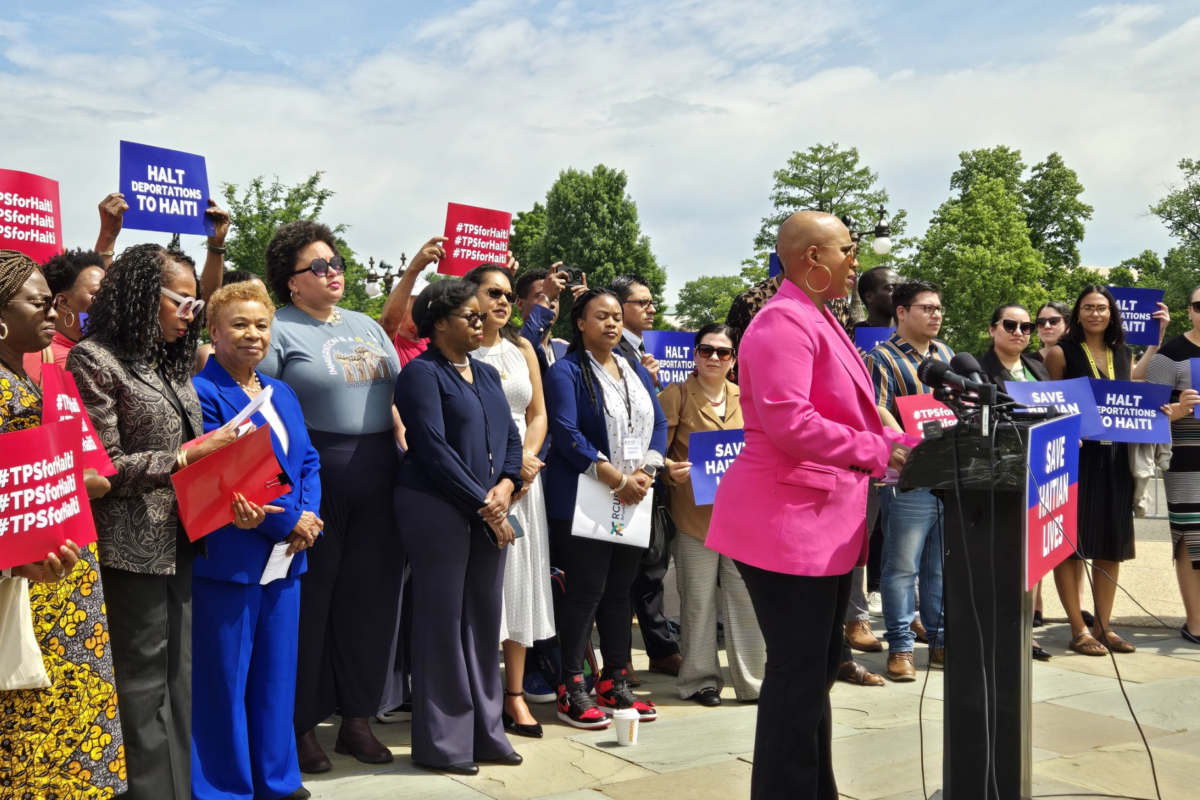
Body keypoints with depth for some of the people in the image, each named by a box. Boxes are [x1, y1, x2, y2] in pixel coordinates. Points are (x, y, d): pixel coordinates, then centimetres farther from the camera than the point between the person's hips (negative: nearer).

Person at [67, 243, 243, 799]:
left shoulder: (172, 364, 15)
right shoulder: (93, 361, -8)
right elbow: (104, 467, -13)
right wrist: (187, 456, -14)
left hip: (182, 542, 7)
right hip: (134, 549, -7)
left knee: (179, 679, 12)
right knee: (144, 687, 2)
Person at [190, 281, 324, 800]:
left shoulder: (282, 393, 14)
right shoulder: (202, 393, -11)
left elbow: (307, 462, 12)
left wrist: (308, 516, -6)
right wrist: (286, 523, -15)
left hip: (285, 556, 7)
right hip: (228, 558, -7)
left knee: (277, 673, 16)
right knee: (225, 679, 4)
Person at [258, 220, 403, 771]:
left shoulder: (366, 326, 17)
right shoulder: (278, 329, -3)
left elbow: (396, 392, 20)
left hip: (378, 474, 6)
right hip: (314, 474, -6)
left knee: (369, 596, 10)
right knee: (311, 598, 2)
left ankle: (357, 717, 24)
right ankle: (303, 724, 17)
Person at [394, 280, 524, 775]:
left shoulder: (487, 374, 16)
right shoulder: (423, 373, -7)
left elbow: (510, 436, 14)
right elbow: (433, 448, -14)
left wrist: (504, 487, -4)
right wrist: (483, 504, -13)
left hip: (488, 511, 7)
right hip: (437, 507, -7)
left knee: (484, 616, 10)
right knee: (443, 619, -1)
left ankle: (484, 730, 21)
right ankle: (442, 742, 11)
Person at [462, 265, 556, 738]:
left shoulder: (522, 348, 14)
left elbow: (537, 414, 14)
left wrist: (526, 460, -4)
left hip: (523, 479, 5)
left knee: (520, 581, 6)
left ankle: (515, 695, 14)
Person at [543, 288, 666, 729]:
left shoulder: (637, 371, 16)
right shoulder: (566, 371, -4)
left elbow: (659, 425, 10)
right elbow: (566, 432, -15)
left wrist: (645, 472, -8)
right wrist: (615, 478, -20)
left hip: (635, 500, 6)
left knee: (619, 591, 10)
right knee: (585, 590, -4)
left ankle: (616, 684, 20)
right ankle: (572, 691, 5)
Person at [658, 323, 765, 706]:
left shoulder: (745, 398, 12)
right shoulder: (676, 396, 0)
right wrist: (671, 469, -22)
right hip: (694, 513, -3)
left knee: (748, 596, 4)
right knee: (698, 599, 4)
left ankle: (753, 681, 17)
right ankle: (700, 679, 18)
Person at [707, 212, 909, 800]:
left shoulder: (818, 321, 17)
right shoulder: (784, 322, -15)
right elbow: (788, 422, -25)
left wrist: (893, 443, 10)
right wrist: (878, 451, -16)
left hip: (825, 521, 10)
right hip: (787, 523, -10)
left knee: (817, 667, 18)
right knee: (798, 672, -2)